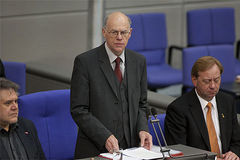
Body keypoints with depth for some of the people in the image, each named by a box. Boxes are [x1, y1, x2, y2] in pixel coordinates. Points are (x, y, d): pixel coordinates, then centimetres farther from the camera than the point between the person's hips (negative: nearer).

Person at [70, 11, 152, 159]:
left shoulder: (139, 61, 9)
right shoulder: (85, 62, -6)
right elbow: (78, 110, -8)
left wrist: (142, 129, -3)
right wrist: (105, 137, -18)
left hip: (131, 146, 4)